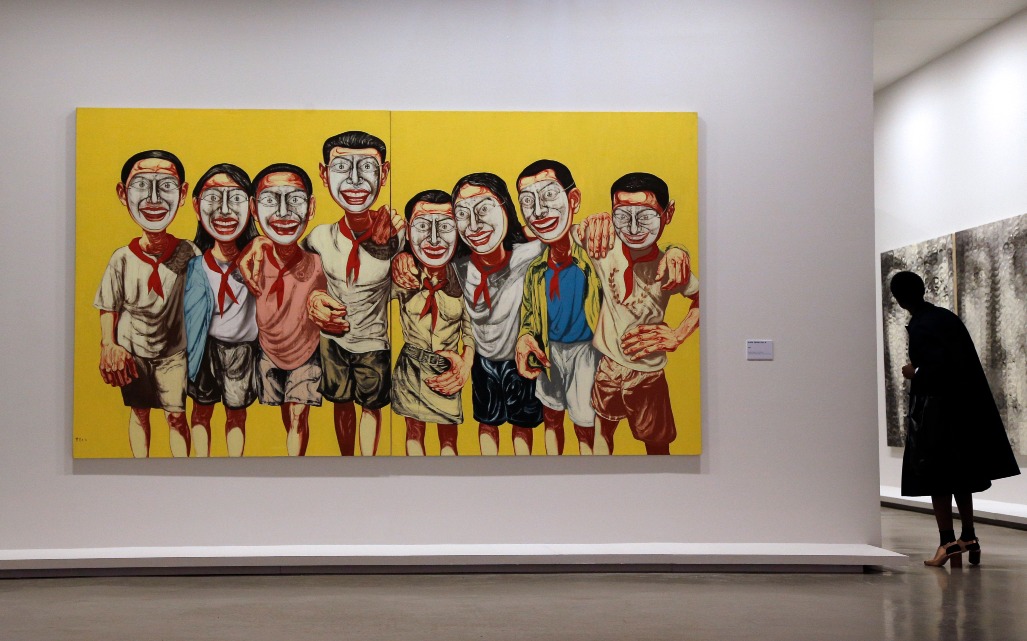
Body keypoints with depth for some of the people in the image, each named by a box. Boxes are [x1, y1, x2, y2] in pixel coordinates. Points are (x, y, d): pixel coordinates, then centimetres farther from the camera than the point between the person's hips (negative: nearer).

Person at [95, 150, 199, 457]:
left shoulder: (187, 253, -12)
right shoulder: (122, 258, -9)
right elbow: (108, 308, 1)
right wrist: (108, 346, -6)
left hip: (173, 349, -1)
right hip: (133, 349, 1)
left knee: (176, 415, 0)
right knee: (139, 412, 15)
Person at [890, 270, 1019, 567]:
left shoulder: (919, 328, -16)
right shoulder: (947, 317, 8)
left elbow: (939, 366, -25)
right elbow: (966, 361, 10)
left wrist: (915, 373, -8)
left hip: (934, 409, -8)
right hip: (965, 406, 8)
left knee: (936, 476, -1)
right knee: (961, 474, 16)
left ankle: (948, 542, -2)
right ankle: (968, 537, 23)